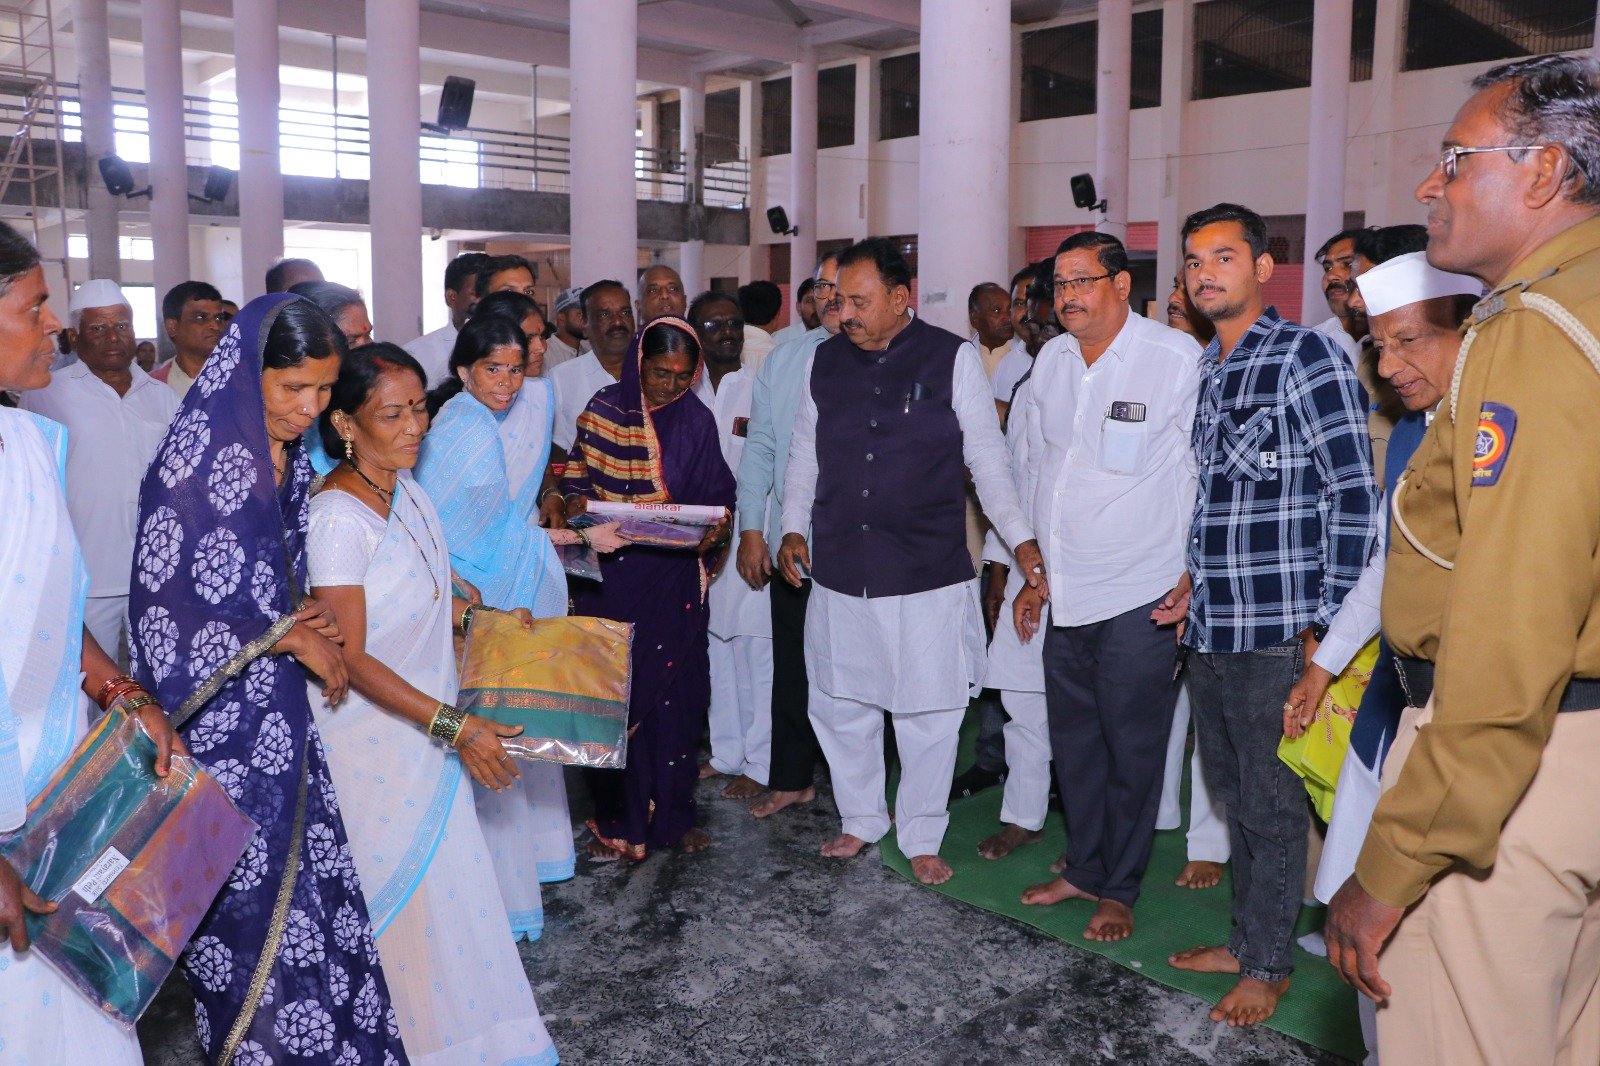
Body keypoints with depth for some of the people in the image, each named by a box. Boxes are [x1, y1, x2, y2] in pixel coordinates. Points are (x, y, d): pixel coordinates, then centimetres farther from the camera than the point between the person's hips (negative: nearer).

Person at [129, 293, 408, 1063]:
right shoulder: (194, 461, -16)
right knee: (245, 895, 2)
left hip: (279, 709, 7)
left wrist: (308, 620, -3)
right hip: (218, 715, -7)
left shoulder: (294, 462, 6)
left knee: (307, 875, 10)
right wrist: (287, 637, -11)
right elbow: (163, 604, -16)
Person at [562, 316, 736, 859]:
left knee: (675, 689, 5)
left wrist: (716, 529, -15)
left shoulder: (696, 420, 3)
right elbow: (577, 479, 4)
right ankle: (616, 817, 16)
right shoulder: (604, 411, -1)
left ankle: (672, 812, 20)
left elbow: (717, 497, 5)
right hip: (612, 575, -1)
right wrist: (578, 507, -17)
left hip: (675, 577, 1)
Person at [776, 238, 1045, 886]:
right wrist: (793, 529, 6)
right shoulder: (826, 361, 7)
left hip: (928, 576, -3)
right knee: (839, 705, 12)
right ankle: (860, 819, 34)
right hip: (838, 572, 4)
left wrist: (1020, 540, -7)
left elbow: (987, 459, -1)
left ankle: (921, 837, 26)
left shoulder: (952, 358, -3)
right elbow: (804, 455, 15)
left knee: (927, 713, 6)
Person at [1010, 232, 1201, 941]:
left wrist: (1193, 573, -8)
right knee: (1073, 738, 15)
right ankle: (1084, 868, 31)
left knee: (1133, 749, 5)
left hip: (1141, 596, -6)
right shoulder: (1051, 360, 9)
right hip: (1064, 596, 6)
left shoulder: (1176, 357, -9)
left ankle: (1119, 890, 21)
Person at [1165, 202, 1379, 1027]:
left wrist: (1328, 627, -13)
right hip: (1208, 628, 7)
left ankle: (1268, 964, 22)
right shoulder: (1198, 371, 12)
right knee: (1232, 795, 17)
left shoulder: (1308, 358, -9)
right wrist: (1194, 587, 13)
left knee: (1270, 805, 6)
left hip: (1277, 632, -7)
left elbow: (1355, 496, -12)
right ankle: (1247, 938, 34)